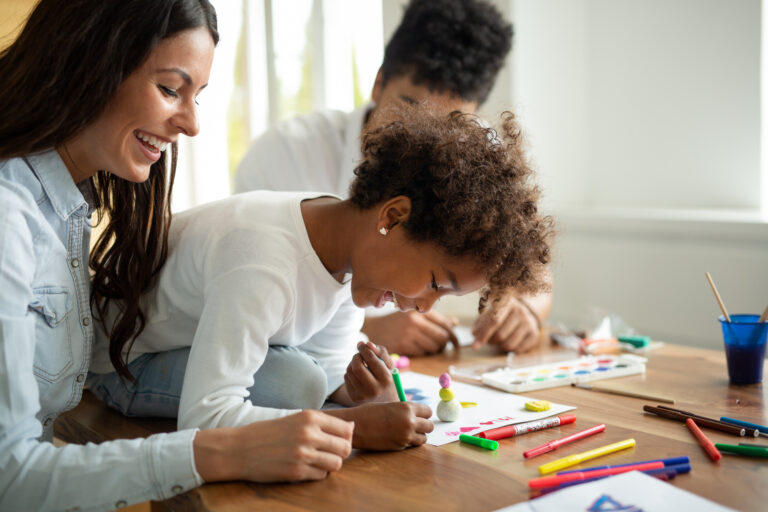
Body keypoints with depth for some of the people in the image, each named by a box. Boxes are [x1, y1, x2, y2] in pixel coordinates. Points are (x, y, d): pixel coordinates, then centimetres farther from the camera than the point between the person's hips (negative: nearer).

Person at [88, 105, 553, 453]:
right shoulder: (263, 264, -40)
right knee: (293, 382, -30)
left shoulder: (352, 250, -12)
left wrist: (361, 395, -28)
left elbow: (330, 370, -4)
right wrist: (356, 425, -44)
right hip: (125, 361, -8)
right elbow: (203, 417, -44)